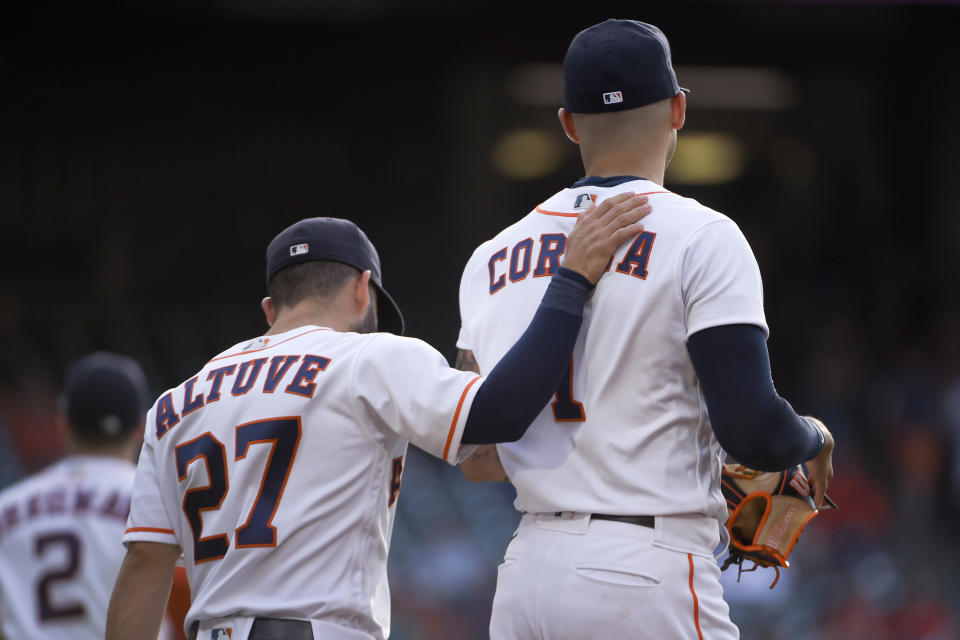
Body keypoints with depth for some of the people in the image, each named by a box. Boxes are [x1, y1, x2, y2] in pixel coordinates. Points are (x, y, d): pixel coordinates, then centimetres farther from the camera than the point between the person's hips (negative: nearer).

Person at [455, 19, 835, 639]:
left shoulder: (492, 260, 13)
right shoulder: (701, 238, -4)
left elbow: (475, 458, 15)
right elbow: (752, 431, -13)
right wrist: (813, 441, 9)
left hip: (523, 577, 6)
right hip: (646, 576, -6)